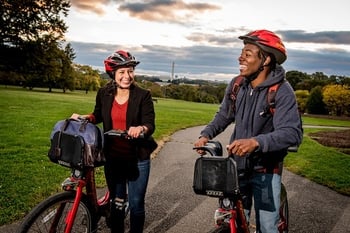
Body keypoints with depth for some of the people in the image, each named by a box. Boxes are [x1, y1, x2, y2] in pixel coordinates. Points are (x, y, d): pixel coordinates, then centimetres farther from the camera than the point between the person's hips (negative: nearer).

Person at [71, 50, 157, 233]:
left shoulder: (143, 95, -11)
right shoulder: (104, 94, -2)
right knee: (116, 201, 17)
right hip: (112, 156, 3)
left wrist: (141, 128, -37)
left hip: (137, 158, -3)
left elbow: (150, 125, -15)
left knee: (136, 204, 7)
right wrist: (84, 117, -3)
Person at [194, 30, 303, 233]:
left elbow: (292, 133, -27)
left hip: (266, 171, -4)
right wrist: (206, 135, -6)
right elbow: (224, 116, 12)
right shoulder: (236, 85, -2)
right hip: (236, 166, 4)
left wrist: (256, 142, -43)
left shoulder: (282, 91, -18)